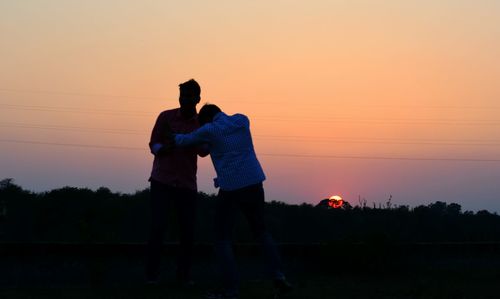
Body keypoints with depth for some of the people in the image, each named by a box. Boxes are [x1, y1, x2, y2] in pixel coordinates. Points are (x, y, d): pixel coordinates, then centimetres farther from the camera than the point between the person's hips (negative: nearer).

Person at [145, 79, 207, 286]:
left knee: (188, 232, -3)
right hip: (162, 181, -2)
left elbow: (203, 152, -11)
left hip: (187, 184, 2)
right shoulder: (166, 117, -3)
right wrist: (169, 146, -24)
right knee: (158, 227, -12)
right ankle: (151, 273, -2)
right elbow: (154, 146, -3)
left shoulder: (202, 123, 2)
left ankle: (183, 275, 10)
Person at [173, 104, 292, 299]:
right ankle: (277, 274, 2)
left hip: (230, 187, -4)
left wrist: (173, 137, 35)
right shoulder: (242, 120, 11)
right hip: (254, 183, 4)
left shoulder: (209, 130, -1)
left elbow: (183, 141, 13)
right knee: (261, 232, 19)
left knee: (222, 239, 7)